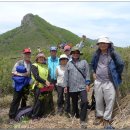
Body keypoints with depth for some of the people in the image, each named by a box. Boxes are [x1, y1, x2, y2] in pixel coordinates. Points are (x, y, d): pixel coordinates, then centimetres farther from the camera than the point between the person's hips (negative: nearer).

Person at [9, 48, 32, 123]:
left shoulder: (31, 64, 1)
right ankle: (12, 117, 5)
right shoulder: (19, 63, -6)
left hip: (27, 85, 4)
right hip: (19, 84, -4)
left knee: (24, 100, 16)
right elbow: (13, 72, -8)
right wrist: (23, 74, -17)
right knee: (16, 100, -2)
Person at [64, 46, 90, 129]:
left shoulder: (84, 62, 4)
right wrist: (65, 86, 6)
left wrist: (87, 84, -5)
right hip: (72, 87, 3)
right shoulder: (69, 64, 10)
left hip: (82, 86, -2)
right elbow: (66, 75, 9)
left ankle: (82, 120, -6)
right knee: (74, 103, 12)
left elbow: (87, 74, 1)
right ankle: (76, 115, 33)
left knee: (84, 102, -14)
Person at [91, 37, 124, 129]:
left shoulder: (113, 54, -9)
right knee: (98, 100, 13)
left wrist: (116, 75, 0)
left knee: (110, 101, 1)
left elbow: (121, 64, -5)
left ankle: (107, 119, 16)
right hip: (98, 81, 4)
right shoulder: (97, 55, 5)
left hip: (109, 82, -4)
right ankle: (99, 116, 31)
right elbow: (92, 64, 24)